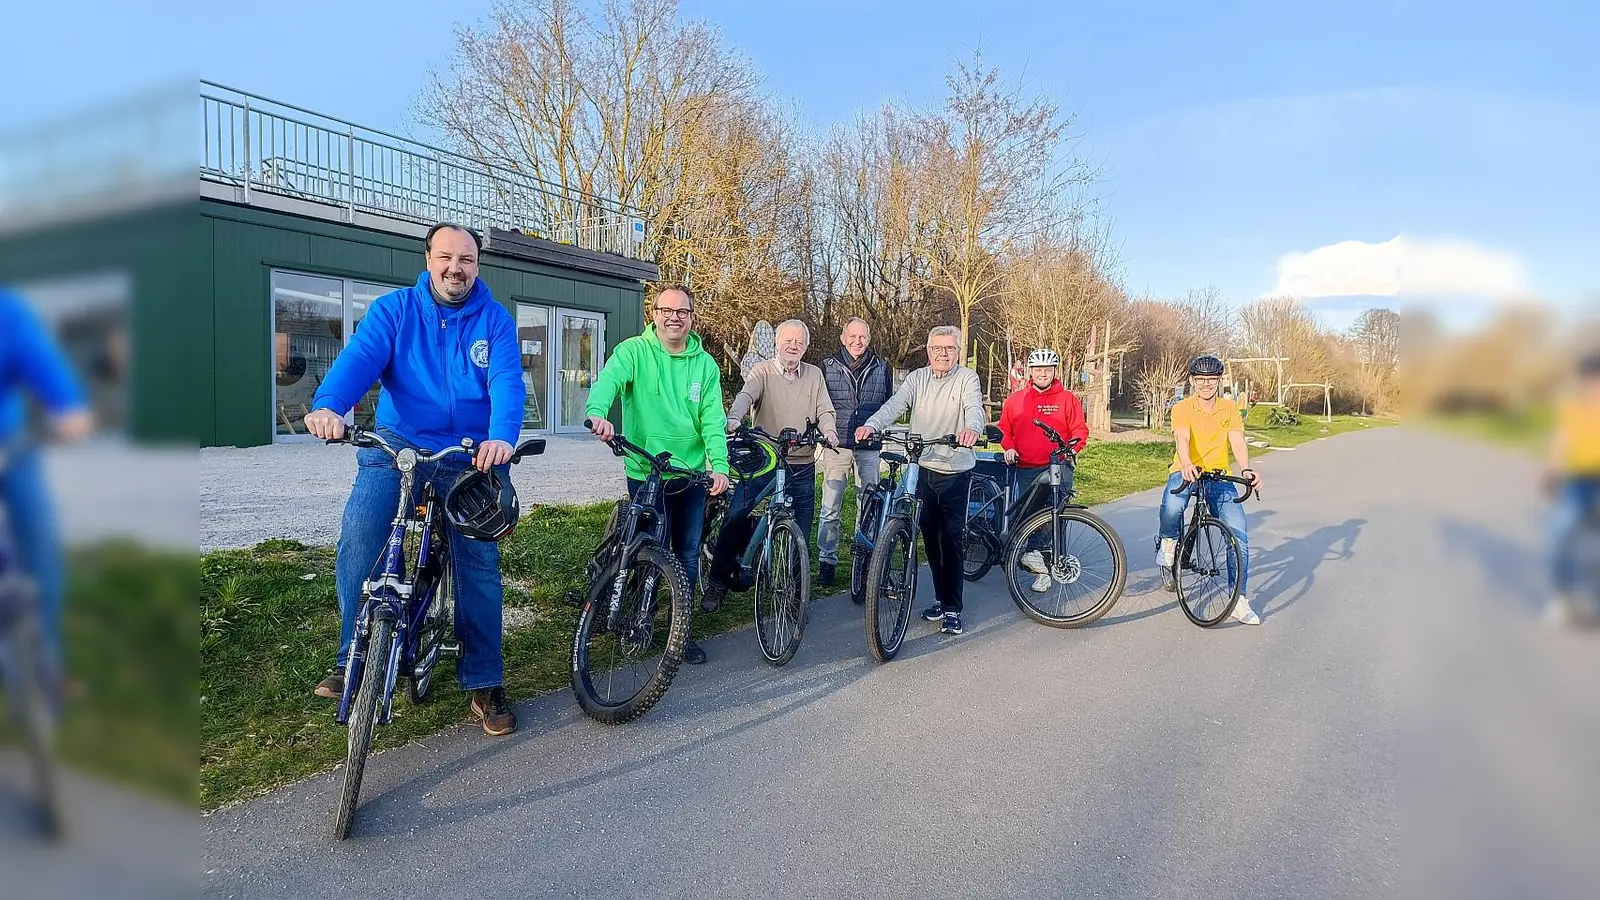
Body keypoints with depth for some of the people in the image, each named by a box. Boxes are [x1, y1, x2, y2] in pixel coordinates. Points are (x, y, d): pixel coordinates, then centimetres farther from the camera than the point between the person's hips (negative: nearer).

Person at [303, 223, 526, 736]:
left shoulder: (495, 320, 2)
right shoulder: (393, 309, 3)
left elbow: (508, 381, -14)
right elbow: (359, 357, -14)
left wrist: (501, 437, -34)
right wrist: (328, 405, -35)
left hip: (471, 457, 0)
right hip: (395, 447, 0)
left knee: (479, 564, -1)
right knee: (357, 538, -19)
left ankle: (485, 685, 12)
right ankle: (353, 661, 1)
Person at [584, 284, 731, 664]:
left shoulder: (704, 364, 5)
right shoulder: (634, 351, -4)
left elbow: (713, 418, -3)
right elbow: (608, 381, -22)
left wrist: (720, 465, -17)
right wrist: (598, 413, -45)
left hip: (693, 475, 3)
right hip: (645, 473, -3)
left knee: (688, 554, 10)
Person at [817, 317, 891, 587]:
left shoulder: (881, 368, 8)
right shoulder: (828, 366, 3)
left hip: (868, 447, 2)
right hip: (837, 444, -1)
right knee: (831, 508, 0)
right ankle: (826, 561, 10)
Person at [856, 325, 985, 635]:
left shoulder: (967, 379, -2)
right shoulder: (917, 378, 7)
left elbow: (974, 407, -20)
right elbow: (895, 405, -7)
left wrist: (972, 428, -44)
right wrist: (871, 425, -27)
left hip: (955, 471, -4)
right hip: (922, 468, 4)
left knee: (951, 539, -3)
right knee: (930, 536, 12)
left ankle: (952, 608, 5)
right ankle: (941, 597, 27)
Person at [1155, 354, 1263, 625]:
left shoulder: (1229, 409, 3)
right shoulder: (1182, 408, -5)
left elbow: (1237, 441, -12)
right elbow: (1182, 438, -24)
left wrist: (1245, 469, -32)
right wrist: (1187, 465, -45)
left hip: (1218, 476, 3)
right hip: (1186, 472, -3)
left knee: (1239, 536, -10)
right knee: (1172, 507, -38)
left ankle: (1239, 600, 2)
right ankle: (1168, 543, -3)